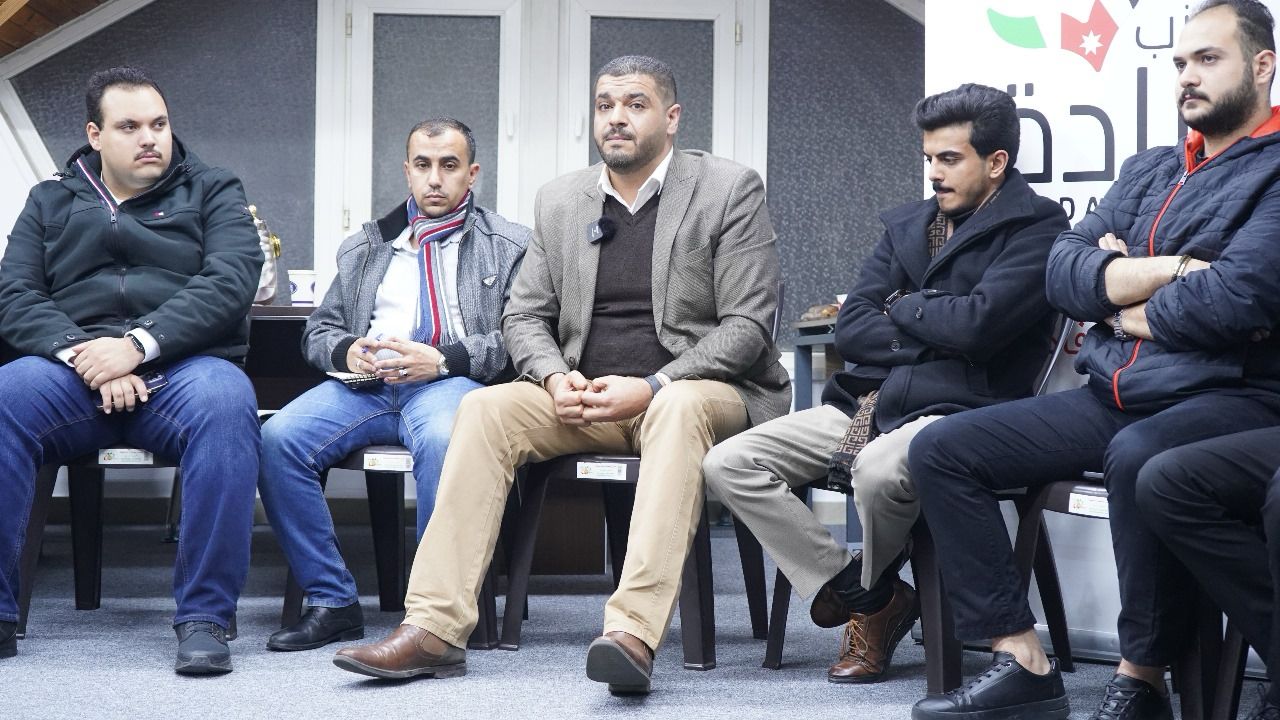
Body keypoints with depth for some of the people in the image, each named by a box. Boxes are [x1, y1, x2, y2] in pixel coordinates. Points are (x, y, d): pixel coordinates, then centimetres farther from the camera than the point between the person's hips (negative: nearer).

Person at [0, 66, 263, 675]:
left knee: (225, 403, -37)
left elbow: (230, 282, -2)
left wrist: (138, 344, -15)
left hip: (180, 367, -1)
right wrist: (81, 353, -13)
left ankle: (204, 617, -33)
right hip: (74, 371, 2)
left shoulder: (212, 192, 16)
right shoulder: (50, 203, 22)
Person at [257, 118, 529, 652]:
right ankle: (332, 603, -17)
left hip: (452, 382, -4)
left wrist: (442, 359, -13)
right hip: (365, 383, 4)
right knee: (279, 437, -25)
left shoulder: (508, 246, 13)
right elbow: (318, 331, 24)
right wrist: (348, 351, -1)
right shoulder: (365, 247, 27)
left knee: (444, 439, -40)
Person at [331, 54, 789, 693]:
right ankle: (433, 630, -28)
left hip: (691, 391, -4)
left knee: (680, 410, -39)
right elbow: (524, 316, 15)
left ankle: (633, 634, -53)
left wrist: (652, 388, -19)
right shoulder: (560, 201, 13)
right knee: (485, 409, -21)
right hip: (585, 399, 4)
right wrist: (555, 378, -9)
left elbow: (746, 325, -8)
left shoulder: (730, 191, -1)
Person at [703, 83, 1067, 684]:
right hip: (870, 403, 7)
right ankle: (859, 592, -5)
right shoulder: (907, 225, 20)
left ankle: (870, 593, -5)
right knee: (728, 464, -10)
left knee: (878, 470, -40)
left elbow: (975, 323, -17)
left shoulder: (1035, 228, -2)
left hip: (957, 408, -7)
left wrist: (903, 308, 2)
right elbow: (849, 327, 10)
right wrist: (932, 338, -4)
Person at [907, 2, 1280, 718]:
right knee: (941, 448, -4)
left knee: (1138, 457, -40)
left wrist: (1120, 301, -2)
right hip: (1114, 399, 8)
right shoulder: (1149, 171, 20)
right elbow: (1064, 274, 9)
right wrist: (1171, 270, -9)